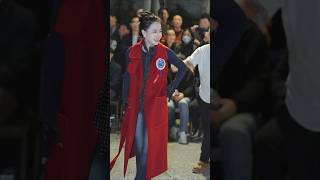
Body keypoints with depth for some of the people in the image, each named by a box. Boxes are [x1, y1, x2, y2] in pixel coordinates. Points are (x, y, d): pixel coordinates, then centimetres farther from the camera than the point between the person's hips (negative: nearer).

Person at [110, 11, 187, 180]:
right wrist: (125, 102, 5)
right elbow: (127, 78, 6)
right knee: (138, 144, 10)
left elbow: (183, 68, 7)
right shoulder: (132, 52, -3)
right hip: (135, 105, 2)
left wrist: (171, 89, 3)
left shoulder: (165, 52, -6)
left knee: (150, 144, -2)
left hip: (156, 105, -2)